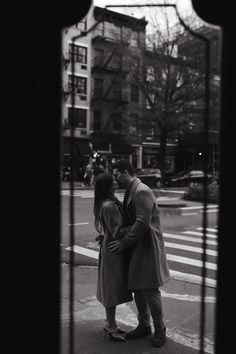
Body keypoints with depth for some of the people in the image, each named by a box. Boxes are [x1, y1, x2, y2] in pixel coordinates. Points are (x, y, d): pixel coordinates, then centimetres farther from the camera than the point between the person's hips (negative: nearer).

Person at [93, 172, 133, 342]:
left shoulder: (102, 205, 8)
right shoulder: (109, 206, -23)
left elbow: (98, 226, 18)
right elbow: (118, 232, -23)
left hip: (109, 249, 10)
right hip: (113, 251, -10)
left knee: (111, 288, 18)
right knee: (112, 288, 2)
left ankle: (111, 323, 32)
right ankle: (111, 327, 16)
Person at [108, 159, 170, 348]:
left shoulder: (142, 191, -19)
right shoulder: (130, 192, 12)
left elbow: (142, 223, -24)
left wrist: (124, 242, -18)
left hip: (147, 248, -9)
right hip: (136, 248, 9)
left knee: (151, 291, 1)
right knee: (138, 290, 17)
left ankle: (160, 330, 21)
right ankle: (144, 326, 33)